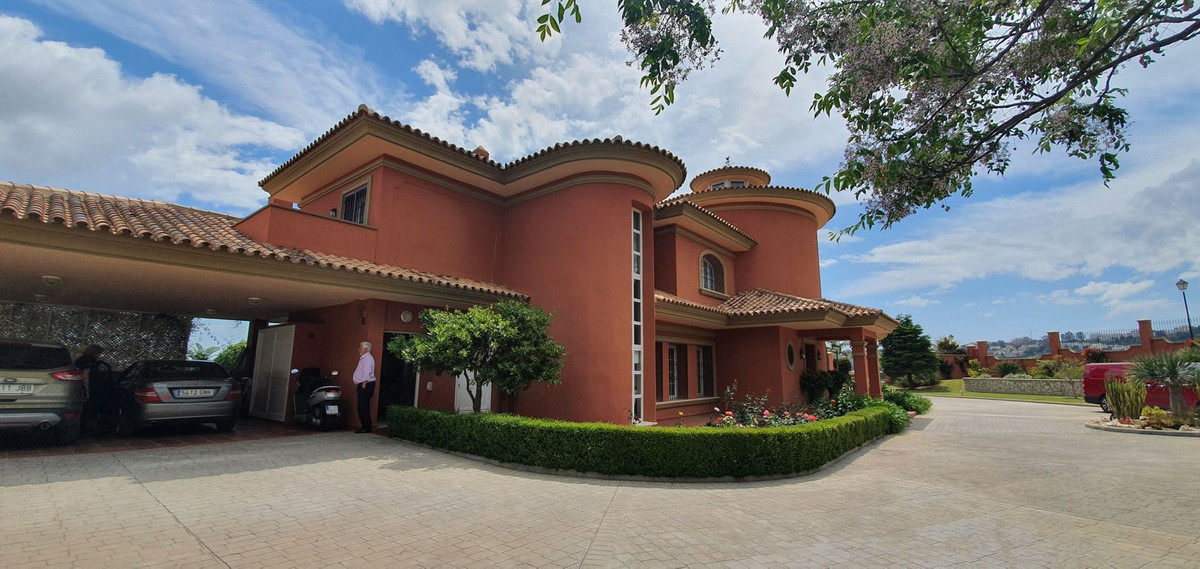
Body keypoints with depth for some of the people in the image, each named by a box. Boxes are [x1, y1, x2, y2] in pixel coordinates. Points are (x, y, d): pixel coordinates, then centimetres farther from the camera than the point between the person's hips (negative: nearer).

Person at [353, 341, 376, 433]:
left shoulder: (368, 358, -13)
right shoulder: (363, 358, 20)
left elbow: (367, 373, -21)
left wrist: (364, 384, -24)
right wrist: (357, 384, 24)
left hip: (366, 385, -10)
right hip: (362, 385, 10)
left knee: (363, 407, -10)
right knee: (362, 407, 12)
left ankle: (366, 427, -6)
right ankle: (365, 426, 17)